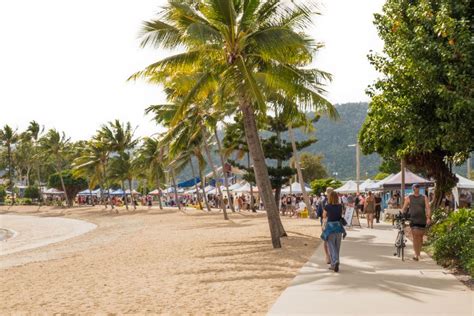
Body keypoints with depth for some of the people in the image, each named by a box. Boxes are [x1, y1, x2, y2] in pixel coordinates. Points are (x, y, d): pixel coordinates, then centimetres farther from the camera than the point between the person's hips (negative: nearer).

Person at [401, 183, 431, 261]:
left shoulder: (424, 198, 9)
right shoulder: (409, 198, 7)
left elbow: (428, 208, 1)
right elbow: (404, 208, 6)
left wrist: (428, 218, -12)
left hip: (422, 220, 2)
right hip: (413, 220, -2)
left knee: (420, 237, 10)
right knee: (415, 237, -10)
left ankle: (418, 253, 25)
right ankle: (416, 255, -12)